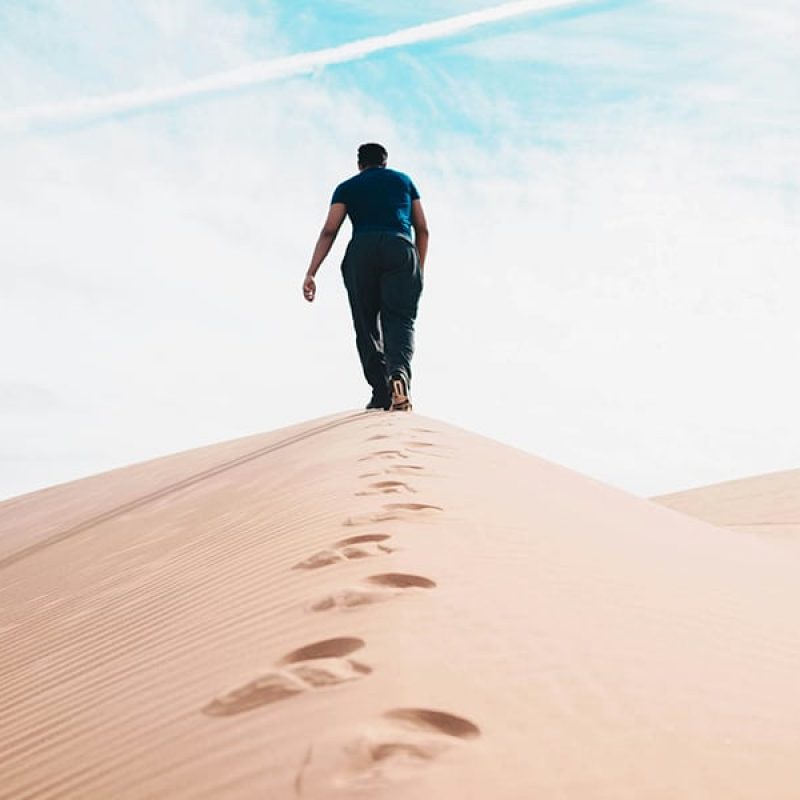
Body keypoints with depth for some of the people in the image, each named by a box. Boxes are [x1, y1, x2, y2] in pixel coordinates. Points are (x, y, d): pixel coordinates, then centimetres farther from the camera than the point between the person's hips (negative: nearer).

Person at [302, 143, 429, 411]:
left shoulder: (347, 187, 22)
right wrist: (419, 270, 27)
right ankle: (399, 372, -37)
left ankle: (381, 393, -8)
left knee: (367, 324, 5)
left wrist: (311, 273, 1)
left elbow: (329, 230, 8)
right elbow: (422, 229, 19)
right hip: (401, 247, 0)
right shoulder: (404, 180, 27)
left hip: (362, 249, 0)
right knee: (399, 318, -8)